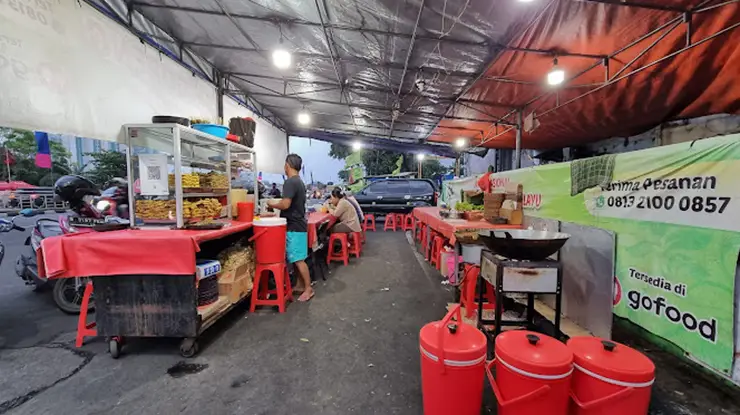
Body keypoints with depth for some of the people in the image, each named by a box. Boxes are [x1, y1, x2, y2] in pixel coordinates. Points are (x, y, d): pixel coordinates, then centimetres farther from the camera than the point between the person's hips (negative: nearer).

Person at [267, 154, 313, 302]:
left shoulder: (290, 182, -17)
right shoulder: (299, 182, 13)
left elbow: (285, 204, -23)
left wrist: (272, 204, -5)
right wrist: (278, 204, 22)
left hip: (294, 227, -10)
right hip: (298, 225, 10)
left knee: (298, 260, -3)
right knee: (296, 259, 15)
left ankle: (308, 289, 6)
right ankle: (301, 285, 24)